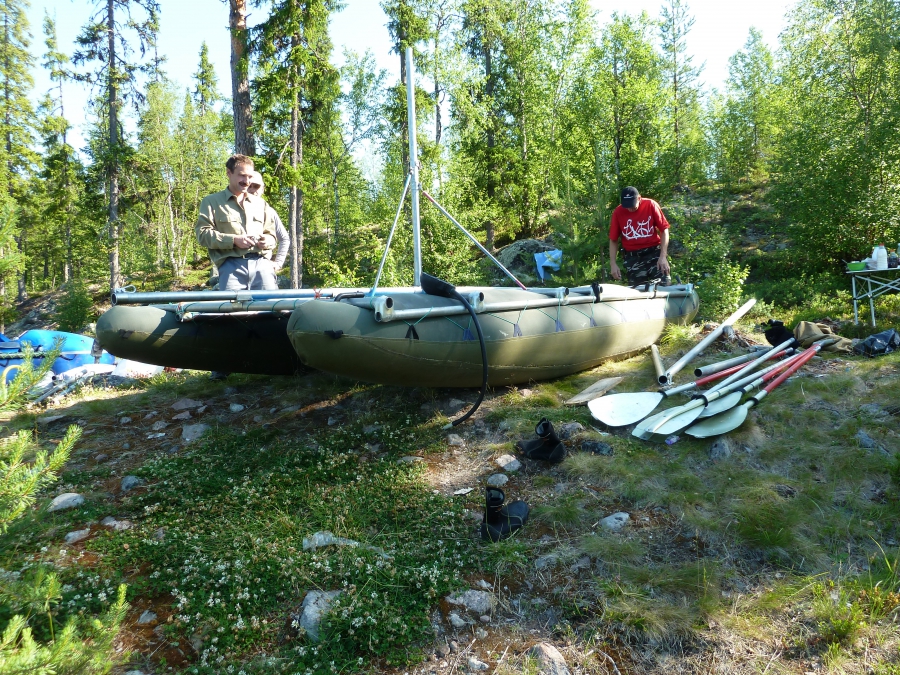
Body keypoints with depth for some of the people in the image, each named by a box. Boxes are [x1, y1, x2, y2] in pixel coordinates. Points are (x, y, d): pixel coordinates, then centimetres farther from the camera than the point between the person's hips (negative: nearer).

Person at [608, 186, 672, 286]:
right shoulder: (618, 212, -5)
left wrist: (663, 256, -11)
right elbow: (613, 240, 4)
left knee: (664, 285, -8)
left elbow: (664, 230, -3)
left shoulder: (651, 205, -6)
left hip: (654, 252, -1)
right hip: (632, 257, 1)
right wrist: (613, 264, -3)